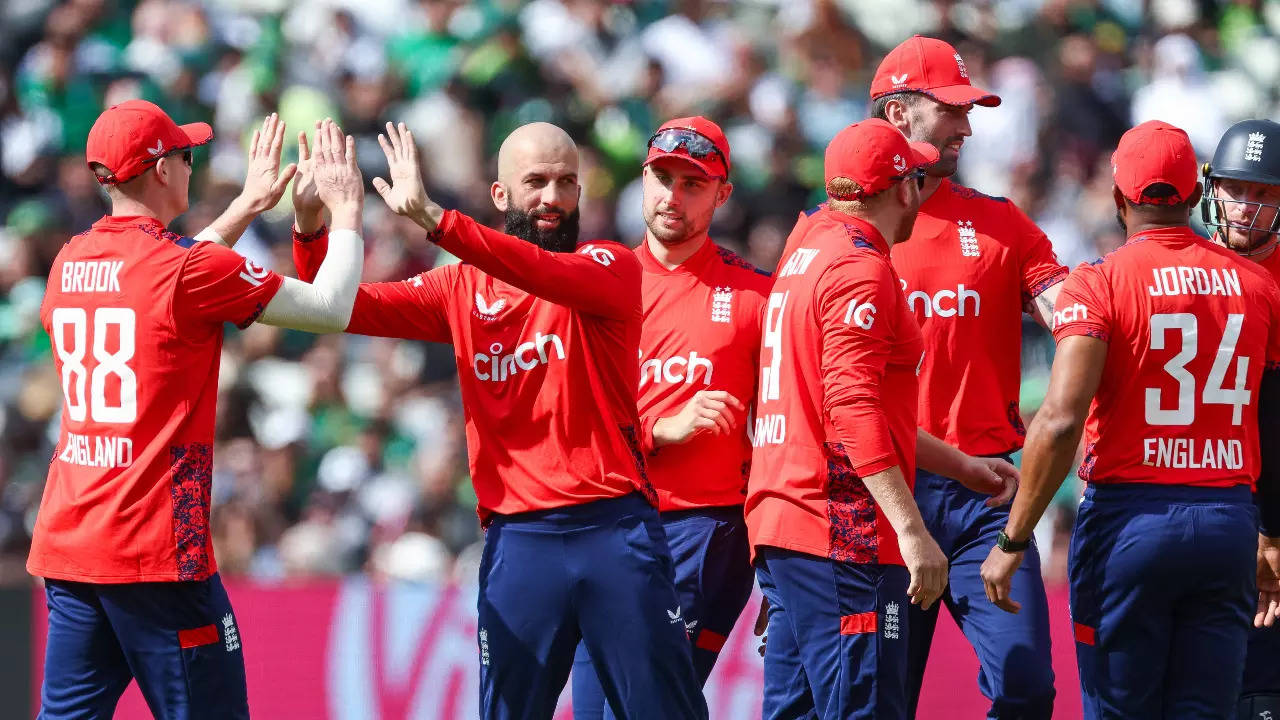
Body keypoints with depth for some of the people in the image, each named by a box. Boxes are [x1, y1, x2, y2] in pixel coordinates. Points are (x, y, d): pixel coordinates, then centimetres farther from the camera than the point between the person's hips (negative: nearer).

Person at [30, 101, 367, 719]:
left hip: (65, 544, 7)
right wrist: (346, 211, 8)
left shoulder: (69, 263, 10)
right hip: (156, 548, -7)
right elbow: (331, 309, -6)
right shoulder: (188, 271, -11)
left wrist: (244, 208, 35)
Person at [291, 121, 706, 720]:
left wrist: (433, 220, -30)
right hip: (519, 538, 2)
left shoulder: (610, 267, 1)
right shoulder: (462, 287, 11)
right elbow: (347, 306, 8)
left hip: (615, 529, -2)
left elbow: (549, 274, -20)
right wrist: (312, 232, -11)